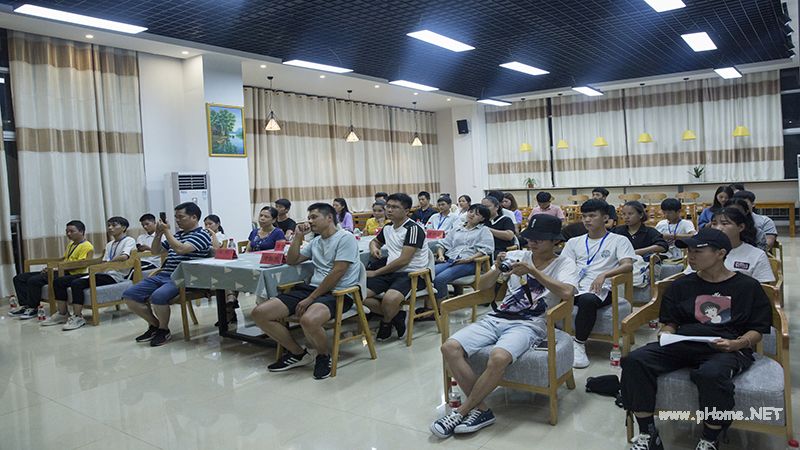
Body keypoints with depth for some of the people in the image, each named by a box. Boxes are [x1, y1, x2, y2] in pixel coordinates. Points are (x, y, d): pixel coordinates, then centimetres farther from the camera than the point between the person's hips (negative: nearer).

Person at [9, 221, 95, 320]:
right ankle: (24, 305, -6)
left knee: (34, 280, -28)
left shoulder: (87, 247, -9)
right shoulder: (70, 244, 23)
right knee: (19, 278, 4)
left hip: (70, 274, -11)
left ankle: (32, 309, -11)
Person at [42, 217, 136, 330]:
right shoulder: (109, 245, 27)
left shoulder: (129, 240, 0)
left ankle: (78, 317, -21)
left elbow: (124, 257, -20)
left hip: (114, 276, -9)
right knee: (58, 281, 0)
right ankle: (62, 314, 7)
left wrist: (107, 263, -8)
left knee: (77, 283, -30)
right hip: (103, 273, 9)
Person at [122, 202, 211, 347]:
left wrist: (166, 231, -8)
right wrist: (158, 234, 11)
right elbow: (156, 251, 28)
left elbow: (180, 249, -19)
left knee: (158, 296, -35)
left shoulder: (201, 235, -3)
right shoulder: (177, 235, 21)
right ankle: (154, 325, 12)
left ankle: (164, 330, -8)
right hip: (163, 275, 9)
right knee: (129, 295, -2)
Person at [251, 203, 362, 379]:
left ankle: (324, 355, -7)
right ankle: (298, 353, 7)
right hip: (312, 287, 8)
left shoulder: (345, 238, -4)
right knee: (260, 313, -7)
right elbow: (291, 261, 26)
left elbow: (336, 274, -13)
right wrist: (298, 236, 13)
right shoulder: (315, 241, 23)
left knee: (308, 320, -41)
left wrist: (310, 299, -15)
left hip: (337, 292, -8)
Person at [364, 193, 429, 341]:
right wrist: (373, 247, 10)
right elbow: (375, 241, 37)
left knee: (390, 298, -36)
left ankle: (386, 323, 0)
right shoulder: (387, 229, 14)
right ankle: (396, 315, 3)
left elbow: (403, 260, -17)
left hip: (411, 273, -8)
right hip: (390, 272, 8)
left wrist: (376, 273, -12)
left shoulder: (413, 228, -11)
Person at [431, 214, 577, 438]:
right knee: (450, 347, -19)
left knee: (499, 357, -37)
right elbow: (483, 285, 17)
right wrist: (497, 268, -3)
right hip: (497, 317, 5)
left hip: (529, 325, -5)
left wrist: (533, 271, -17)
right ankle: (481, 410, -10)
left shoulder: (564, 263, 7)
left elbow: (566, 291, -16)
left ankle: (462, 411, -14)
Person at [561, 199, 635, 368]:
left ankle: (579, 344, -23)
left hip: (600, 290, -3)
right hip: (575, 288, 4)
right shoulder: (574, 242, 23)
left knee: (587, 299, -39)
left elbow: (628, 265, -4)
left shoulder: (619, 240, 11)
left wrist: (604, 274, -22)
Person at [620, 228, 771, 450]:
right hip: (683, 344, 4)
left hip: (727, 349, -3)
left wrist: (735, 344, -14)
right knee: (634, 361, -23)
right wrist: (666, 333, -3)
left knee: (711, 373, -41)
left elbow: (757, 330, 6)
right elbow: (670, 322, 20)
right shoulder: (681, 286, 17)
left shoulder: (748, 286, 9)